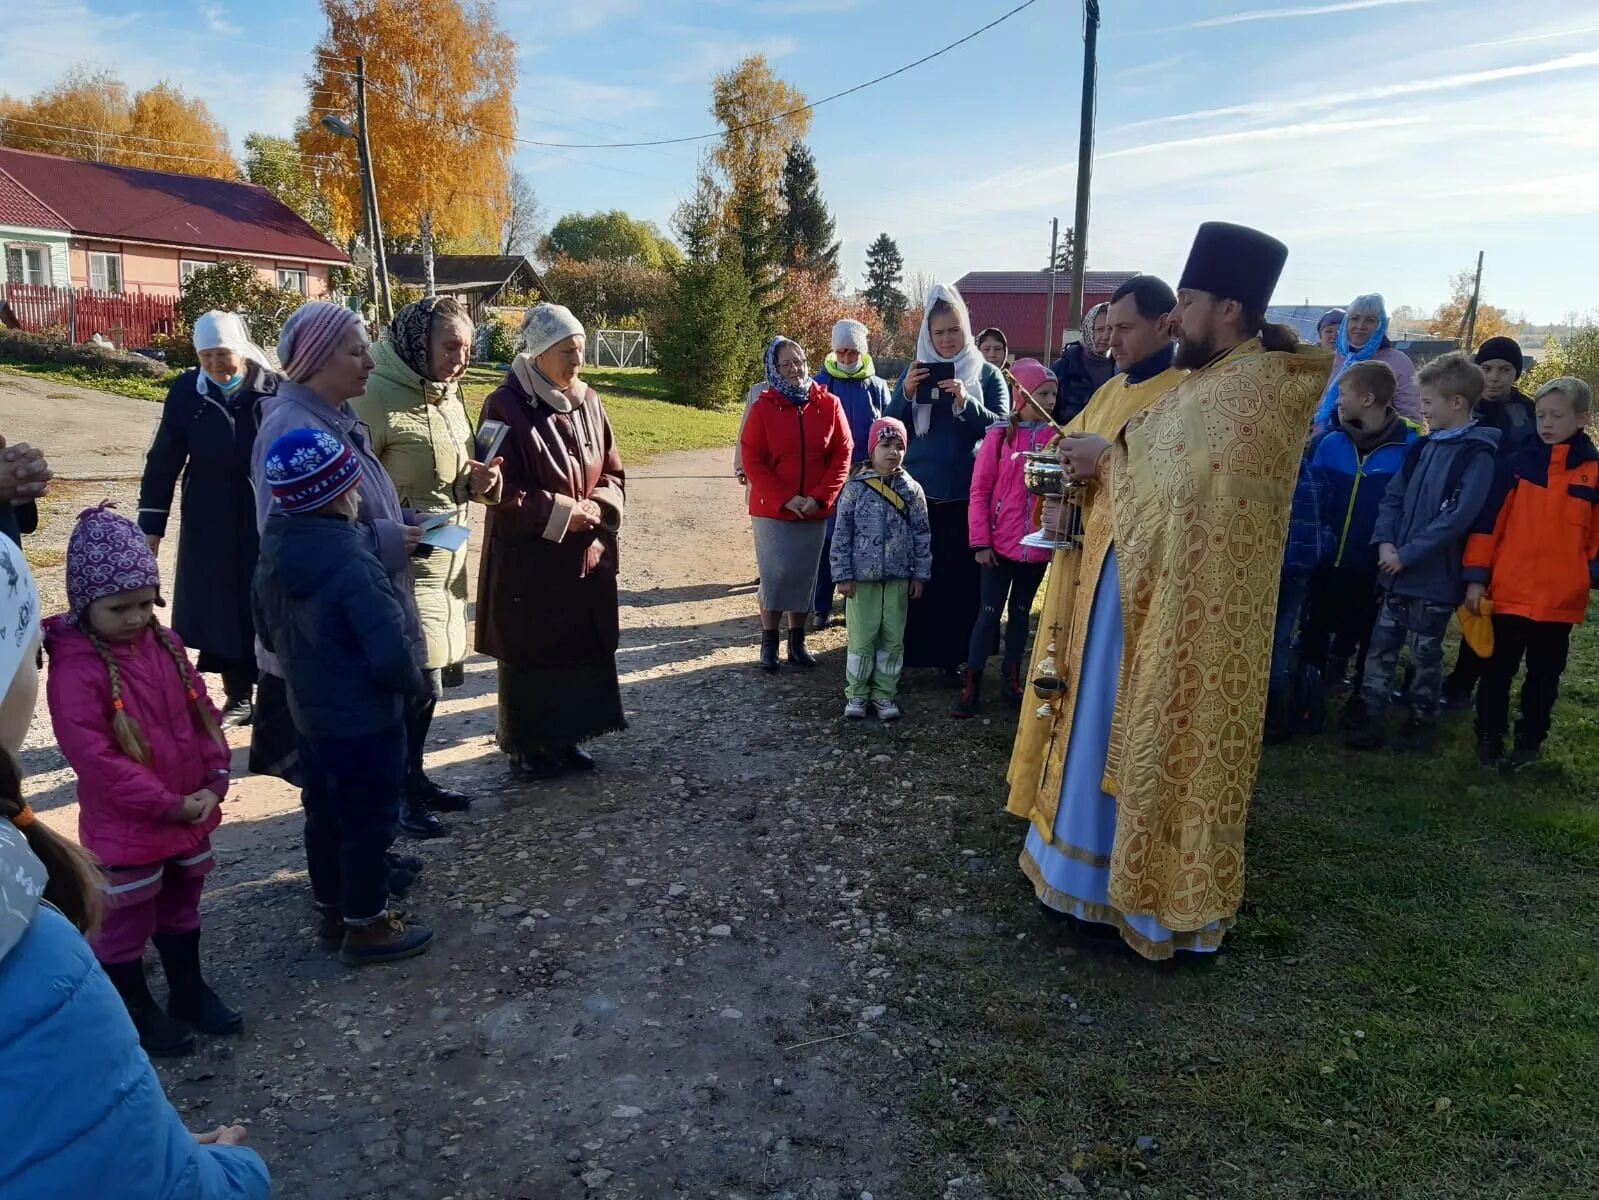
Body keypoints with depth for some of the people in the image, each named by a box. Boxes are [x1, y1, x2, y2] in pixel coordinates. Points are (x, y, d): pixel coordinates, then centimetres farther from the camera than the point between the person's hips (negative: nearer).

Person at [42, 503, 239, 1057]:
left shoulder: (165, 644, 0)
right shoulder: (76, 669, -22)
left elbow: (202, 712, 5)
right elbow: (94, 757, -24)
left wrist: (215, 778, -8)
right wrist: (168, 804, -21)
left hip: (190, 814, 7)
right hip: (124, 828, -7)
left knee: (181, 912, 24)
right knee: (126, 925, 13)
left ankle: (190, 993, 42)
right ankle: (137, 1015, 31)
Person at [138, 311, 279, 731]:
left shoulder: (275, 390, -7)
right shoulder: (187, 392, -1)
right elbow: (163, 461, 4)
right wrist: (151, 525, 3)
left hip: (269, 521, -2)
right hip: (210, 525, 3)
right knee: (221, 608, 10)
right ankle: (239, 697, 23)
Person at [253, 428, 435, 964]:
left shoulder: (273, 552, -2)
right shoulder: (352, 565, -29)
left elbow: (268, 632, 12)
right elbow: (391, 656, -30)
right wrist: (419, 685, -11)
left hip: (308, 712, 8)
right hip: (364, 722, -8)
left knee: (324, 814, 21)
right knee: (369, 823, 8)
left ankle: (332, 912, 37)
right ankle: (366, 926, 23)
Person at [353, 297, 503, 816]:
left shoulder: (447, 395, 10)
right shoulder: (376, 396, -17)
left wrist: (479, 479, -1)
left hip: (446, 561, 8)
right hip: (401, 565, -8)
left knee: (430, 678, 15)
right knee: (418, 682, -5)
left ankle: (411, 777, 31)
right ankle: (395, 792, 14)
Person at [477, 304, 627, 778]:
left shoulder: (588, 402, 5)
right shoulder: (506, 406, -13)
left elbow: (612, 472, 11)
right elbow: (499, 488, -14)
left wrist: (599, 507, -9)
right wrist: (559, 513, -18)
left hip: (587, 554, 6)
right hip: (528, 558, -6)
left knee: (584, 647, 12)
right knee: (531, 652, 5)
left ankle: (568, 737, 27)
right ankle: (526, 745, 20)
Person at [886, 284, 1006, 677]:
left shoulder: (987, 373, 5)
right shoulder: (914, 370, 9)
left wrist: (966, 402, -20)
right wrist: (905, 393, -12)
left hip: (966, 492, -1)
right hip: (918, 489, 1)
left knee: (960, 576, 1)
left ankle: (951, 655, 11)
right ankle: (908, 651, 10)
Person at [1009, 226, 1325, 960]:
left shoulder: (1252, 389, -19)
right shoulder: (1213, 381, 13)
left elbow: (1181, 487, -23)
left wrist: (1108, 461, -10)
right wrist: (1098, 462, -1)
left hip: (1187, 609, -10)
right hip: (1150, 593, 10)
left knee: (1165, 749, 2)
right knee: (1122, 734, 18)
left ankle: (1163, 898, 18)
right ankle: (1116, 867, 33)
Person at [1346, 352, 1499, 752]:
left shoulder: (1477, 455, -12)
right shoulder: (1424, 446, 9)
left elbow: (1458, 517, -20)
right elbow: (1394, 495, 8)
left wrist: (1407, 554, -20)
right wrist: (1385, 541, -8)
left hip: (1436, 576, -6)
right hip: (1397, 569, 6)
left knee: (1425, 654, 8)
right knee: (1381, 645, 8)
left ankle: (1422, 720, 24)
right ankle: (1372, 718, 16)